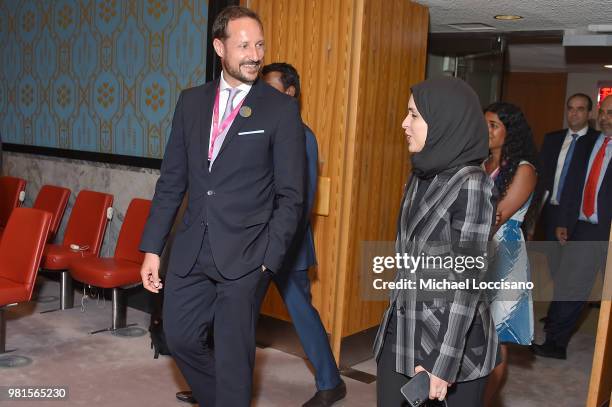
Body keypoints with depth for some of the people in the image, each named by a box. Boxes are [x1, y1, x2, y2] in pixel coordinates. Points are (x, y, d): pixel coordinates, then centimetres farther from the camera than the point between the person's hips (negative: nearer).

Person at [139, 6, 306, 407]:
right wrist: (152, 248, 7)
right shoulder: (191, 101, 7)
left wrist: (268, 259, -12)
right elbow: (172, 181, 9)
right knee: (180, 336, 14)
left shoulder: (282, 109, -6)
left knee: (233, 352, 6)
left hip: (244, 254, -4)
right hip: (192, 249, 5)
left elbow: (291, 196, -6)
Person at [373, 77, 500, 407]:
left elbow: (468, 279, -19)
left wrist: (444, 363, -20)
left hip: (451, 336, -7)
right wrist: (395, 315, 17)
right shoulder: (422, 176, 5)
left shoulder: (470, 185, -17)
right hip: (401, 329, 7)